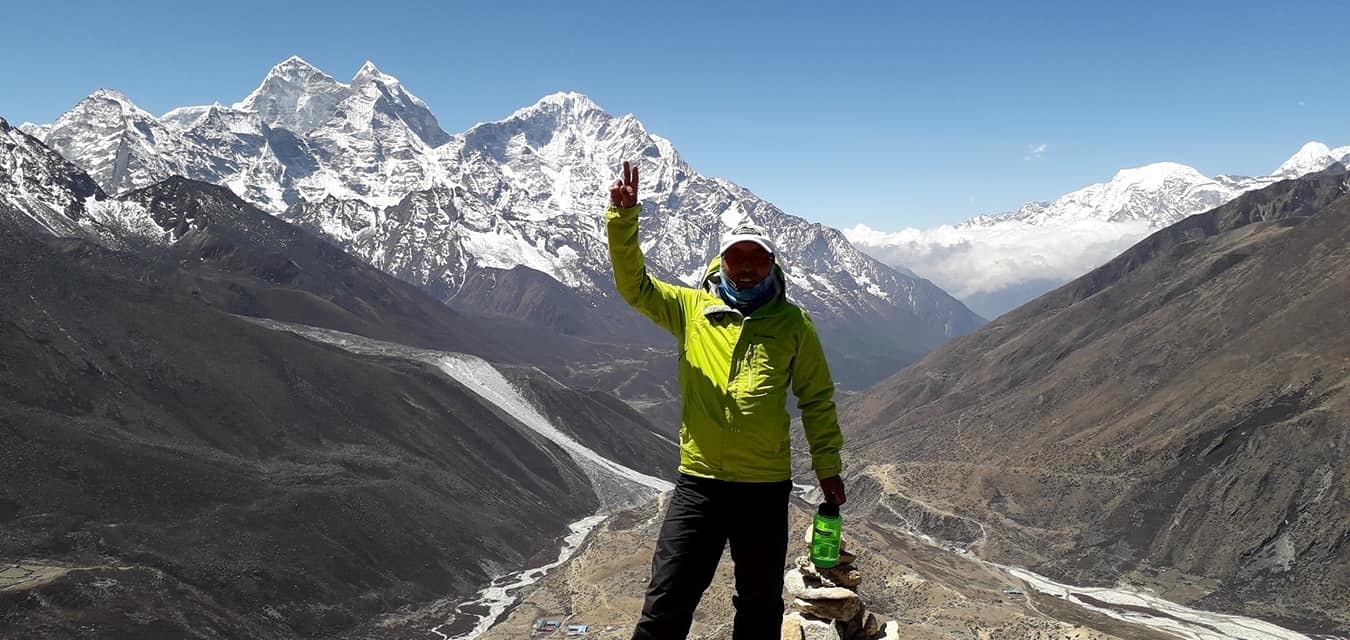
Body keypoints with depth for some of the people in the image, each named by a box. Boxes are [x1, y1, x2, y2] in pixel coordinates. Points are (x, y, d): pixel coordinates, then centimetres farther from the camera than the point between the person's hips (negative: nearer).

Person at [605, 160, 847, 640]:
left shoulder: (793, 323, 2)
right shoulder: (691, 308, 3)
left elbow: (817, 398, 8)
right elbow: (634, 284, -7)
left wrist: (828, 465, 9)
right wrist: (624, 216, -21)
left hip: (766, 487, 0)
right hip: (698, 481, 0)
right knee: (666, 601, 3)